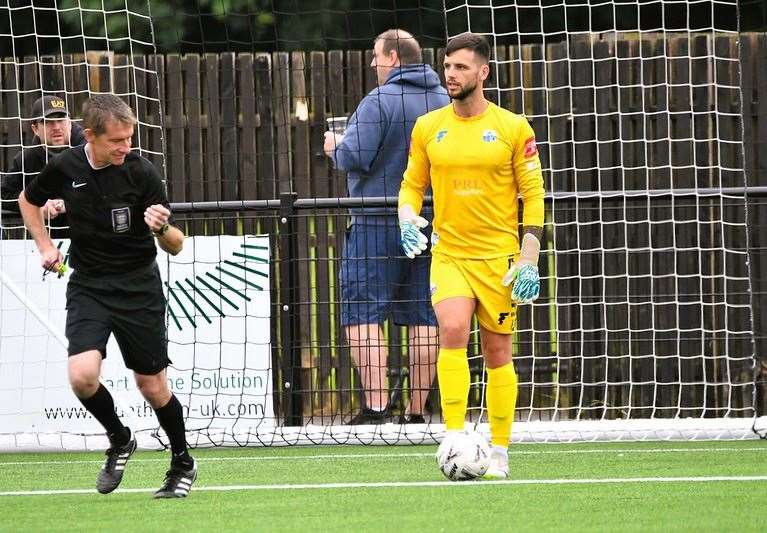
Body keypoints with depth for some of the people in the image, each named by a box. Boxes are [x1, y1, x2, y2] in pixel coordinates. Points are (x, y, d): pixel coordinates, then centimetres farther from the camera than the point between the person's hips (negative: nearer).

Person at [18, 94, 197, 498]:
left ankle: (183, 464, 27)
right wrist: (45, 247, 7)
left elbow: (175, 247, -11)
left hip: (138, 287, -2)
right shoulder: (64, 168, -7)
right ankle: (119, 441, 10)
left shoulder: (140, 172, -14)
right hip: (88, 286, 2)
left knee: (152, 385, 3)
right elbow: (28, 201, 17)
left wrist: (163, 229, -33)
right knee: (82, 375, -19)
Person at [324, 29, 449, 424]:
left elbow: (355, 158, -16)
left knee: (362, 316, -3)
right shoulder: (444, 102, 9)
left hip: (377, 225, -6)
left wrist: (335, 147, 5)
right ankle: (417, 410, 7)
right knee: (423, 318, 7)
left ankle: (375, 404, -13)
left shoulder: (379, 102, -11)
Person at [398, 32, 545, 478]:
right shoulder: (427, 128, 6)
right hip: (448, 254, 1)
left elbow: (533, 194, 1)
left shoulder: (512, 128, -1)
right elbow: (412, 185, 15)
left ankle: (500, 452, 13)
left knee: (498, 353, 4)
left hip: (499, 257, -1)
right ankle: (454, 436, -23)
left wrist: (529, 260, -6)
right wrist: (409, 219, -8)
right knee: (453, 329, -23)